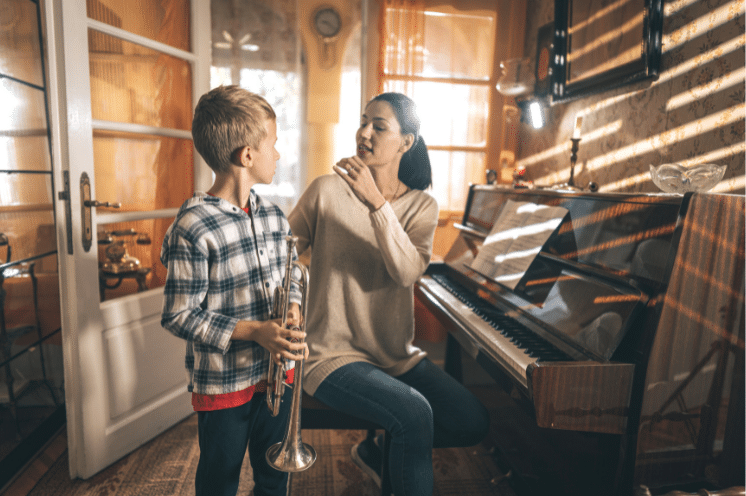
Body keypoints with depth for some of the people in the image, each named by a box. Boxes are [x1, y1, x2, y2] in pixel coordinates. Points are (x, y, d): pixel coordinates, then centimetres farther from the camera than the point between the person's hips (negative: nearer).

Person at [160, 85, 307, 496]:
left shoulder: (274, 216, 1)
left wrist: (293, 309, -10)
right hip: (221, 384, -5)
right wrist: (253, 331, -24)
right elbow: (179, 315, -17)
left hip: (275, 371, 6)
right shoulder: (193, 227, -20)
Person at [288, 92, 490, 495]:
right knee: (415, 413, -28)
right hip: (334, 353, -4)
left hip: (396, 354, 4)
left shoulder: (421, 205, 1)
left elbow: (407, 272, -18)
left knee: (473, 422, -5)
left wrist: (377, 202, -28)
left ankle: (377, 451, 18)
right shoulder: (327, 190, -5)